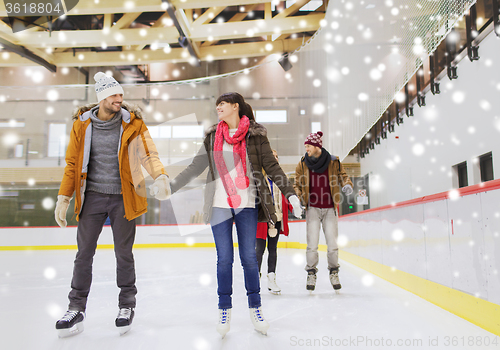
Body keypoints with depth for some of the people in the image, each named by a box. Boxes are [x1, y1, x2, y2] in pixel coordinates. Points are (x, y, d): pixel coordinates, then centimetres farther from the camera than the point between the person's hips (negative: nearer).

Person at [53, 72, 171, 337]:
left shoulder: (133, 123, -2)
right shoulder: (82, 124, 3)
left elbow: (148, 154, -8)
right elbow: (72, 163, 6)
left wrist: (160, 177, -27)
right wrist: (63, 198, 3)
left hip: (122, 198, -1)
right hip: (92, 196, 2)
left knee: (123, 253, 7)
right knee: (84, 253, 5)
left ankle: (127, 305, 25)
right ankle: (77, 308, 21)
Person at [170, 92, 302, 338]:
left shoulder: (255, 135, 2)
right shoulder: (213, 136, 10)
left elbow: (271, 167, -1)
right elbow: (196, 166, 13)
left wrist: (290, 193, -9)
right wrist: (170, 186, 10)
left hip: (247, 205, -2)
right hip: (220, 205, 2)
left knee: (249, 257, 3)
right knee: (224, 259, 4)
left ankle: (255, 309, 19)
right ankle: (224, 310, 18)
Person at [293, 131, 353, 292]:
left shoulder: (333, 162, -2)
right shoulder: (302, 164, 1)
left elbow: (343, 176, 10)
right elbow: (297, 184, 9)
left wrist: (347, 185, -12)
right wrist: (297, 198, -7)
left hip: (330, 209, 0)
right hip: (312, 208, 0)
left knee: (332, 244, 3)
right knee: (312, 244, -5)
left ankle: (334, 272, 25)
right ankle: (311, 273, 14)